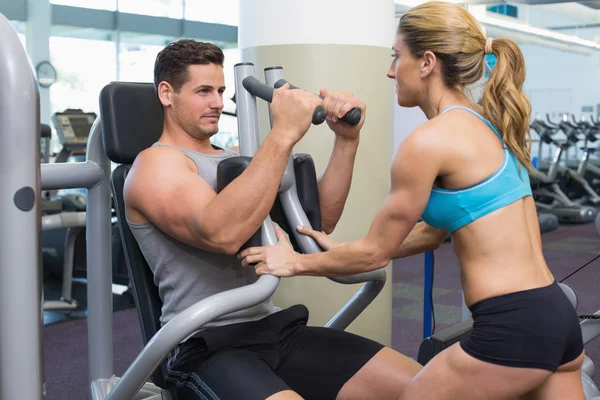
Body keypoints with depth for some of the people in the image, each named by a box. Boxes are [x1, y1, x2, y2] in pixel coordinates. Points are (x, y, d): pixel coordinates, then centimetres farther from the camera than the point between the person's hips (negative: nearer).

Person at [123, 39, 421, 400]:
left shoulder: (236, 160, 18)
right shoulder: (156, 163, -5)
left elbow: (319, 219, 10)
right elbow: (221, 234, -25)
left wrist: (347, 140, -2)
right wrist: (284, 134, -27)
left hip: (274, 327, 7)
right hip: (206, 346, -7)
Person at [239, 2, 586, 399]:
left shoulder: (430, 141, -14)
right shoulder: (485, 123, 12)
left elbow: (375, 252, -4)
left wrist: (296, 262, 11)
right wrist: (343, 251, 24)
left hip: (512, 327, -8)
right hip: (557, 314, 8)